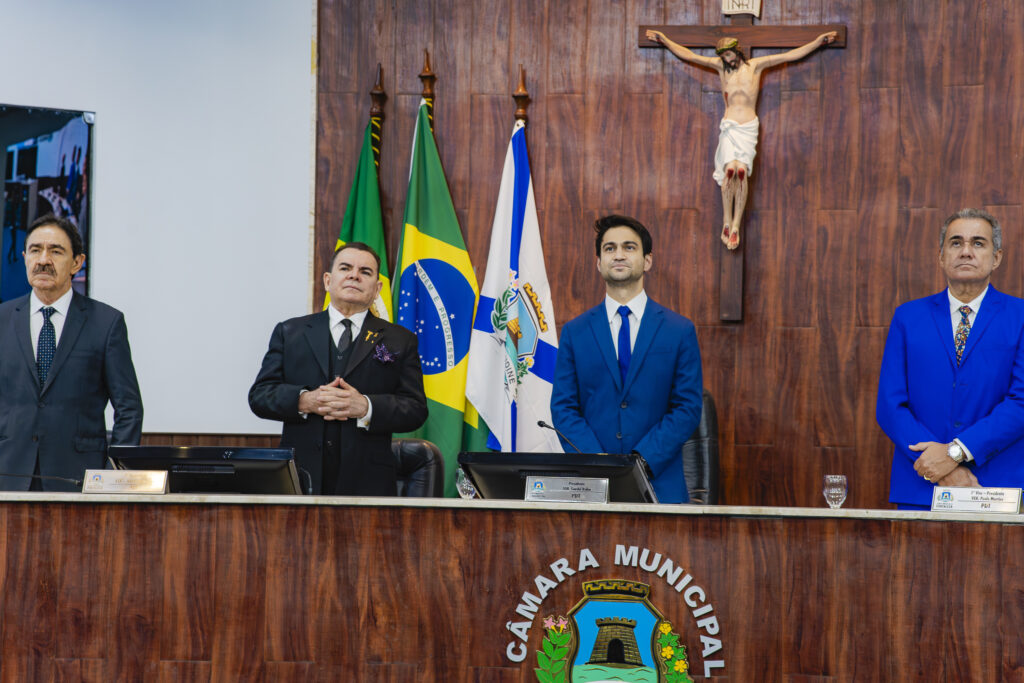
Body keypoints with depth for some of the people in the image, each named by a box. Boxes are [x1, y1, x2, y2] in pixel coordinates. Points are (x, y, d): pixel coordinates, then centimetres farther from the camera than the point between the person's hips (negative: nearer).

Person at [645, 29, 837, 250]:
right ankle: (726, 222, -11)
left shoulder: (755, 65, 7)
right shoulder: (720, 66, 11)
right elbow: (688, 55, 13)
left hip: (749, 127, -1)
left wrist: (817, 43, 4)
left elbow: (790, 56, 8)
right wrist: (664, 40, 11)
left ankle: (736, 225, -15)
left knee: (742, 170, -17)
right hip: (729, 127, 1)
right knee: (730, 169, -19)